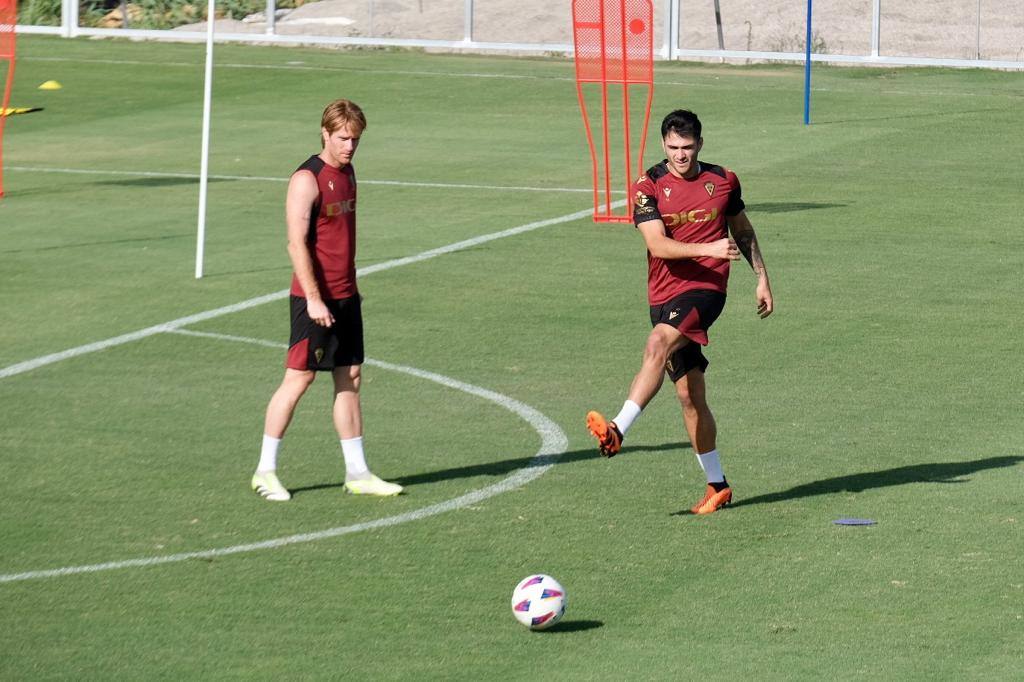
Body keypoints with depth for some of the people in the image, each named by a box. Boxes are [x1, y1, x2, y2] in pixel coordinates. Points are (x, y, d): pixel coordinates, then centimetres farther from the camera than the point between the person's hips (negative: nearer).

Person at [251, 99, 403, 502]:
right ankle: (265, 471, 4)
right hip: (314, 299, -8)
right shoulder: (307, 179, -14)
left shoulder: (347, 173, 13)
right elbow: (297, 243, -19)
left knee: (350, 379, 8)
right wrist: (313, 299, -22)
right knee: (299, 378, -4)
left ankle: (357, 472, 13)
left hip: (345, 296, 8)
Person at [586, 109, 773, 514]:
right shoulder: (648, 187, -1)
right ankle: (717, 485, 14)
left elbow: (743, 232, 22)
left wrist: (762, 279, 20)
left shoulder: (723, 181, 5)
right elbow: (657, 245, -15)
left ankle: (617, 431, -41)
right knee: (689, 394, 4)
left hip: (705, 290, -2)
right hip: (664, 295, 2)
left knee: (658, 344, -31)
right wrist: (709, 248, -26)